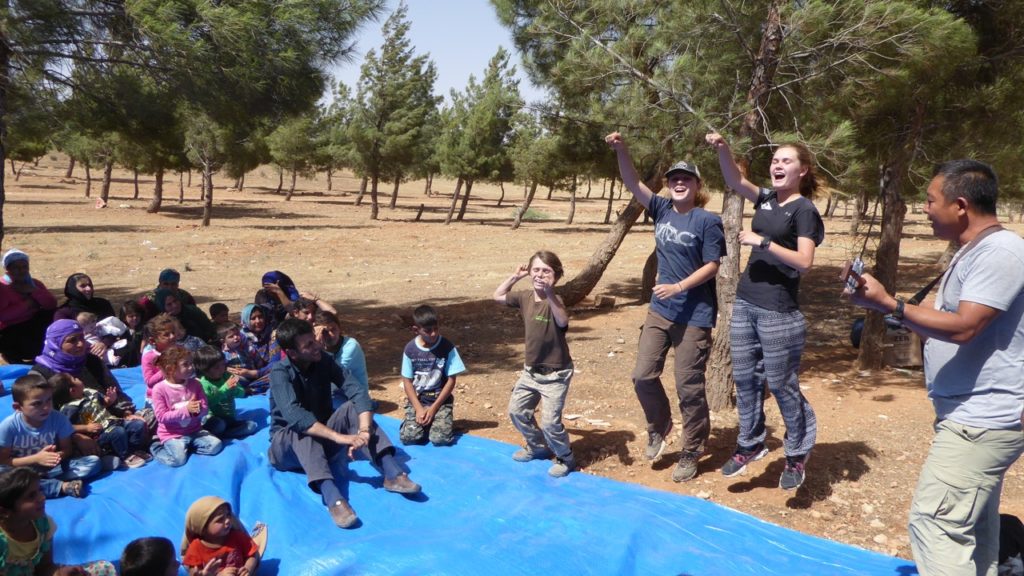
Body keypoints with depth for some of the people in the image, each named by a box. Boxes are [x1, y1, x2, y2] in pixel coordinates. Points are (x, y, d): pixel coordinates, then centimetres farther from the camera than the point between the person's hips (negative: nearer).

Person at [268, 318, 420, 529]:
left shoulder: (323, 361, -9)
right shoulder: (280, 373, -21)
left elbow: (357, 392, -20)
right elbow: (294, 416, -38)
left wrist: (364, 430, -37)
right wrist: (339, 437, -46)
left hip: (322, 440, 4)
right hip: (287, 444, -4)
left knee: (352, 407, -22)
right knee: (301, 429, -37)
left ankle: (393, 475, -35)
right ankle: (333, 499, -54)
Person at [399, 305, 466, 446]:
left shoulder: (447, 347, -8)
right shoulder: (410, 349, -4)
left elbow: (451, 380, -7)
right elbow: (407, 381, -1)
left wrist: (434, 408, -12)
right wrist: (419, 409, -13)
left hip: (441, 400, -1)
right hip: (417, 400, 1)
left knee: (441, 438, -22)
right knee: (408, 437, -20)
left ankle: (436, 420, 12)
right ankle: (425, 422, 12)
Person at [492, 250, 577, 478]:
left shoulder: (555, 300, -21)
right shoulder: (525, 297, -1)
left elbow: (563, 321, -43)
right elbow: (497, 296, 13)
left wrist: (549, 293, -54)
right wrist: (515, 276, 1)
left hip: (555, 373, -7)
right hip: (531, 370, 8)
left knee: (550, 422, -9)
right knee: (517, 411, 16)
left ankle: (565, 458, 18)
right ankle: (538, 447, 39)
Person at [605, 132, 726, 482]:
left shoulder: (708, 221, -11)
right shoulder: (662, 210, 3)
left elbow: (713, 266, -12)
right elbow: (632, 183, -5)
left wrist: (679, 287, -22)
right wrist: (621, 149, -19)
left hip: (695, 315, -5)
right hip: (660, 309, 5)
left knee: (689, 386, 3)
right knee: (643, 375, 6)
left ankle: (691, 453, 20)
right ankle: (659, 428, 33)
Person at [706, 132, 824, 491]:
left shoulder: (804, 209, -9)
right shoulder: (767, 199, 10)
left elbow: (804, 261, -18)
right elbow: (735, 181, 0)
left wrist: (763, 242, -21)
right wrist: (723, 148, -14)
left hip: (778, 311, -7)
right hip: (744, 303, 7)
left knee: (781, 385, 4)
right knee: (745, 379, 14)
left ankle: (797, 456, 22)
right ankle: (750, 444, 30)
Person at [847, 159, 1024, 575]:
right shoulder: (974, 252, 15)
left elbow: (962, 327, -25)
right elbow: (947, 323, 18)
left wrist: (890, 305, -22)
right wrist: (892, 309, 7)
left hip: (980, 421, -11)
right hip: (976, 416, 11)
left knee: (935, 521, -11)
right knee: (973, 526, 18)